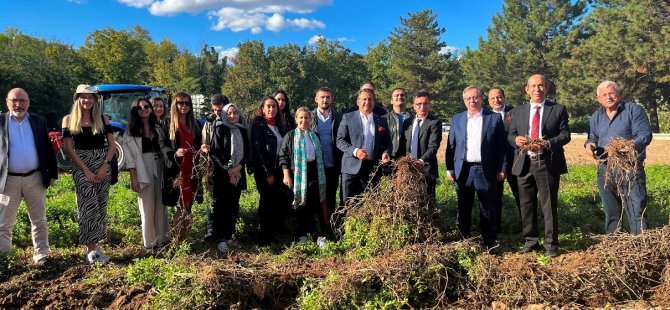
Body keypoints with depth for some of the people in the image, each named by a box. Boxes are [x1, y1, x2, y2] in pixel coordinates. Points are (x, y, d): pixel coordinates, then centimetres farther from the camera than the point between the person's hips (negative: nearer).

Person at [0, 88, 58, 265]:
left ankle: (41, 254, 23)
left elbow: (48, 149, 9)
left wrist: (52, 173, 7)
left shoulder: (39, 122, 6)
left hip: (35, 178, 2)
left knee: (39, 221, 11)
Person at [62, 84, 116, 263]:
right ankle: (91, 249, -5)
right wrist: (86, 170, -12)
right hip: (81, 167, -3)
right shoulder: (69, 120, 2)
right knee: (89, 206, -10)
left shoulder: (103, 119, 7)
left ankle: (94, 246, 13)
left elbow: (112, 145, 5)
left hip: (103, 166, 3)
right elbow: (69, 148, -4)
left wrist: (105, 165, -10)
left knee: (100, 207, 5)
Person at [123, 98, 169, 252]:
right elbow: (129, 155, -6)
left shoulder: (157, 127, 11)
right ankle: (150, 242, 10)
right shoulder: (131, 130, -2)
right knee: (147, 206, 0)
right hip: (143, 169, -4)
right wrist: (133, 178, -12)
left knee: (161, 205, 8)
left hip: (160, 167, 4)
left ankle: (162, 238, 19)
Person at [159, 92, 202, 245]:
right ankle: (177, 240, 9)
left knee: (188, 205, 7)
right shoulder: (168, 124, 1)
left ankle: (184, 239, 17)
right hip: (176, 169, -4)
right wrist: (175, 153, -23)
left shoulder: (195, 124, 14)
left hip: (192, 169, 4)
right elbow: (162, 145, -5)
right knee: (182, 205, -3)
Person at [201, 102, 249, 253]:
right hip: (222, 174, -4)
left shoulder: (243, 130, 11)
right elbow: (215, 152, -6)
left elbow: (247, 151, 10)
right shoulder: (219, 129, -1)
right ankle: (221, 238, -2)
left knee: (234, 206, 6)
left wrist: (238, 167, -7)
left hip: (238, 174, 4)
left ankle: (229, 235, 15)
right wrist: (228, 170, -12)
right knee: (221, 205, -5)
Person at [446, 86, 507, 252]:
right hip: (463, 170, 3)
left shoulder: (494, 118, 3)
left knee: (487, 208, 1)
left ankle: (490, 242, 11)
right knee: (463, 209, 9)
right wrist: (449, 169, 4)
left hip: (485, 170, -2)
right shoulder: (457, 119, 10)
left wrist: (502, 169, -2)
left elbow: (502, 145, 2)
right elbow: (451, 145, 9)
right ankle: (465, 240, 21)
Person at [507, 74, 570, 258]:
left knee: (549, 205, 1)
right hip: (524, 164, 3)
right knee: (526, 205, 9)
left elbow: (565, 134, -1)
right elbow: (510, 135, 12)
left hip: (548, 163, -3)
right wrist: (516, 139, -12)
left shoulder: (558, 110, 4)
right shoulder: (517, 112, 13)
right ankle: (530, 241, 22)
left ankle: (551, 244, 11)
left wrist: (548, 143, -18)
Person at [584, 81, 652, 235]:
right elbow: (593, 138, 19)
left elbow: (645, 135, -12)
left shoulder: (634, 110, -2)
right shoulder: (596, 116, 14)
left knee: (637, 210, -7)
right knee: (611, 212, 13)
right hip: (605, 170, 5)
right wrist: (589, 144, -5)